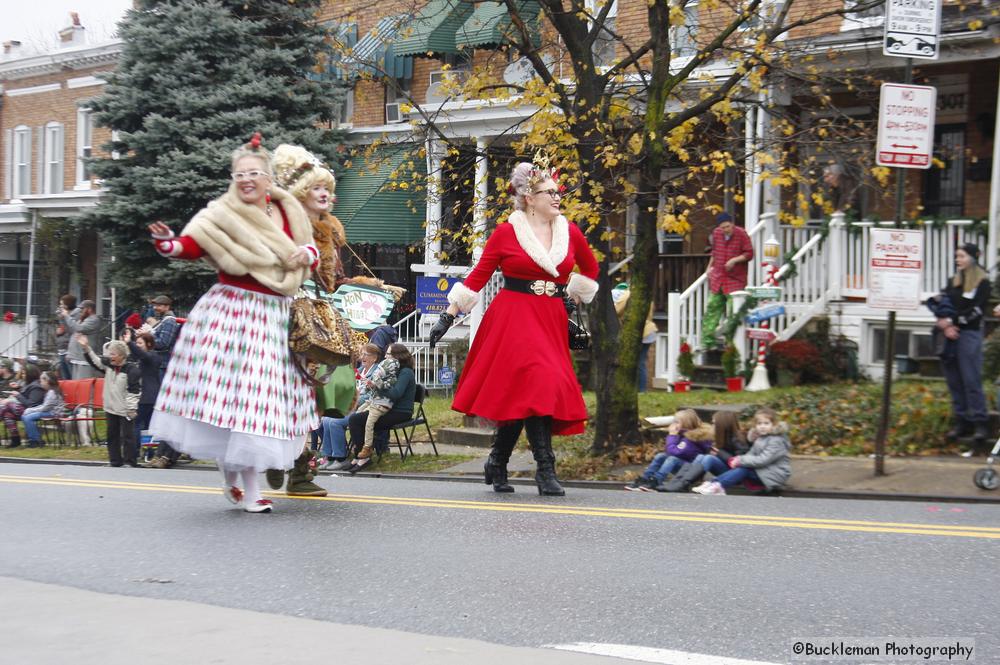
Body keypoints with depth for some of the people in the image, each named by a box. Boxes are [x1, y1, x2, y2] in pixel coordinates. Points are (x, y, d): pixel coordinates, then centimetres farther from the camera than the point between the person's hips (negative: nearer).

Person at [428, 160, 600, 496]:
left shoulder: (570, 233, 9)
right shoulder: (506, 233, -2)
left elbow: (591, 268, 28)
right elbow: (477, 277, 1)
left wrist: (572, 297, 22)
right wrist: (449, 315, -2)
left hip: (552, 323, 4)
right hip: (513, 319, -4)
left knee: (519, 397, 2)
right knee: (537, 384, -18)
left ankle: (497, 465, 17)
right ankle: (545, 468, -14)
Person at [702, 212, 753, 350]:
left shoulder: (741, 234, -9)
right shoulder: (716, 233, 6)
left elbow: (749, 254, -7)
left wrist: (734, 260, -20)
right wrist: (710, 266, 17)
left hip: (735, 279, -5)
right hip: (718, 277, 5)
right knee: (712, 307, 3)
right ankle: (707, 340, 8)